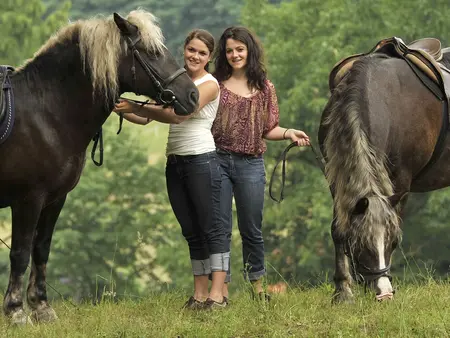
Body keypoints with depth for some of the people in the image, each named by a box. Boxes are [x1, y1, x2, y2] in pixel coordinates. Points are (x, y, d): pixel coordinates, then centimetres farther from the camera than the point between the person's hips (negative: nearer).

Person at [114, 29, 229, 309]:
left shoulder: (210, 85, -7)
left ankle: (217, 295, -9)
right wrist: (122, 111, -7)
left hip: (201, 160, -7)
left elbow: (178, 114, -21)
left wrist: (136, 107, -22)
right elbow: (148, 118, 11)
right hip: (175, 163, 7)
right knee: (191, 231, 8)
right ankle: (200, 294, 10)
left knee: (212, 228, -6)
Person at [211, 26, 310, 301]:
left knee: (252, 229, 9)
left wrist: (289, 133, -6)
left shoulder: (264, 88, 8)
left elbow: (268, 129, 10)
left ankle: (257, 284, 24)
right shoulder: (216, 84, 3)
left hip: (250, 164, 1)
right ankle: (222, 287, 8)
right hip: (218, 161, -1)